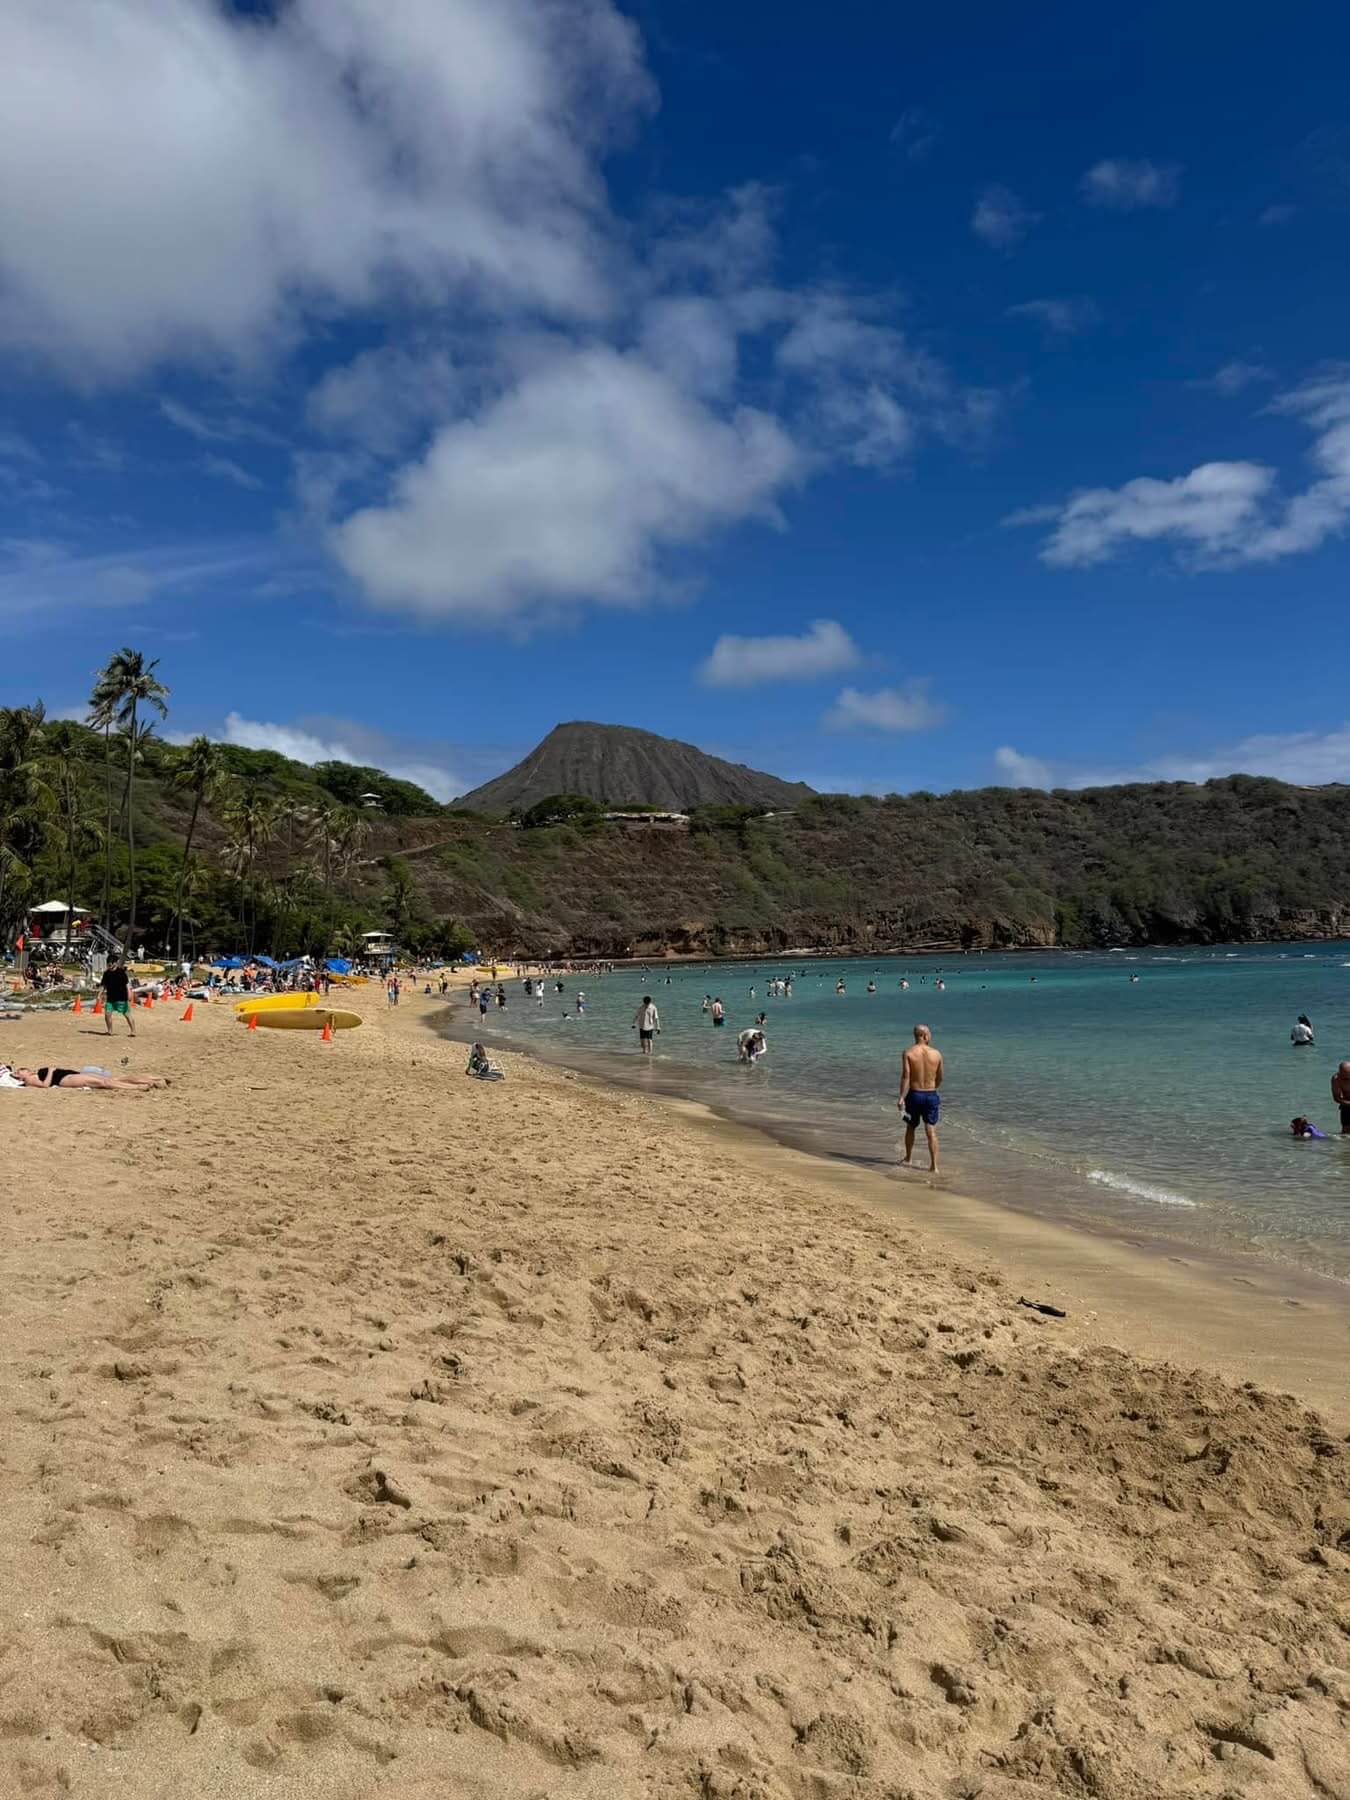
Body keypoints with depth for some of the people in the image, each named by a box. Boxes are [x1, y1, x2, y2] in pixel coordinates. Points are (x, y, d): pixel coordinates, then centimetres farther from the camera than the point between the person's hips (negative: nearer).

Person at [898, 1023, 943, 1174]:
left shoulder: (908, 1053, -8)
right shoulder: (937, 1054, -1)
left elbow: (905, 1076, -16)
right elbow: (939, 1078, 9)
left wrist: (901, 1097, -15)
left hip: (914, 1094, -1)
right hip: (931, 1095, 1)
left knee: (910, 1128, 19)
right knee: (931, 1131, 2)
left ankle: (908, 1160, 31)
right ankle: (934, 1165, -1)